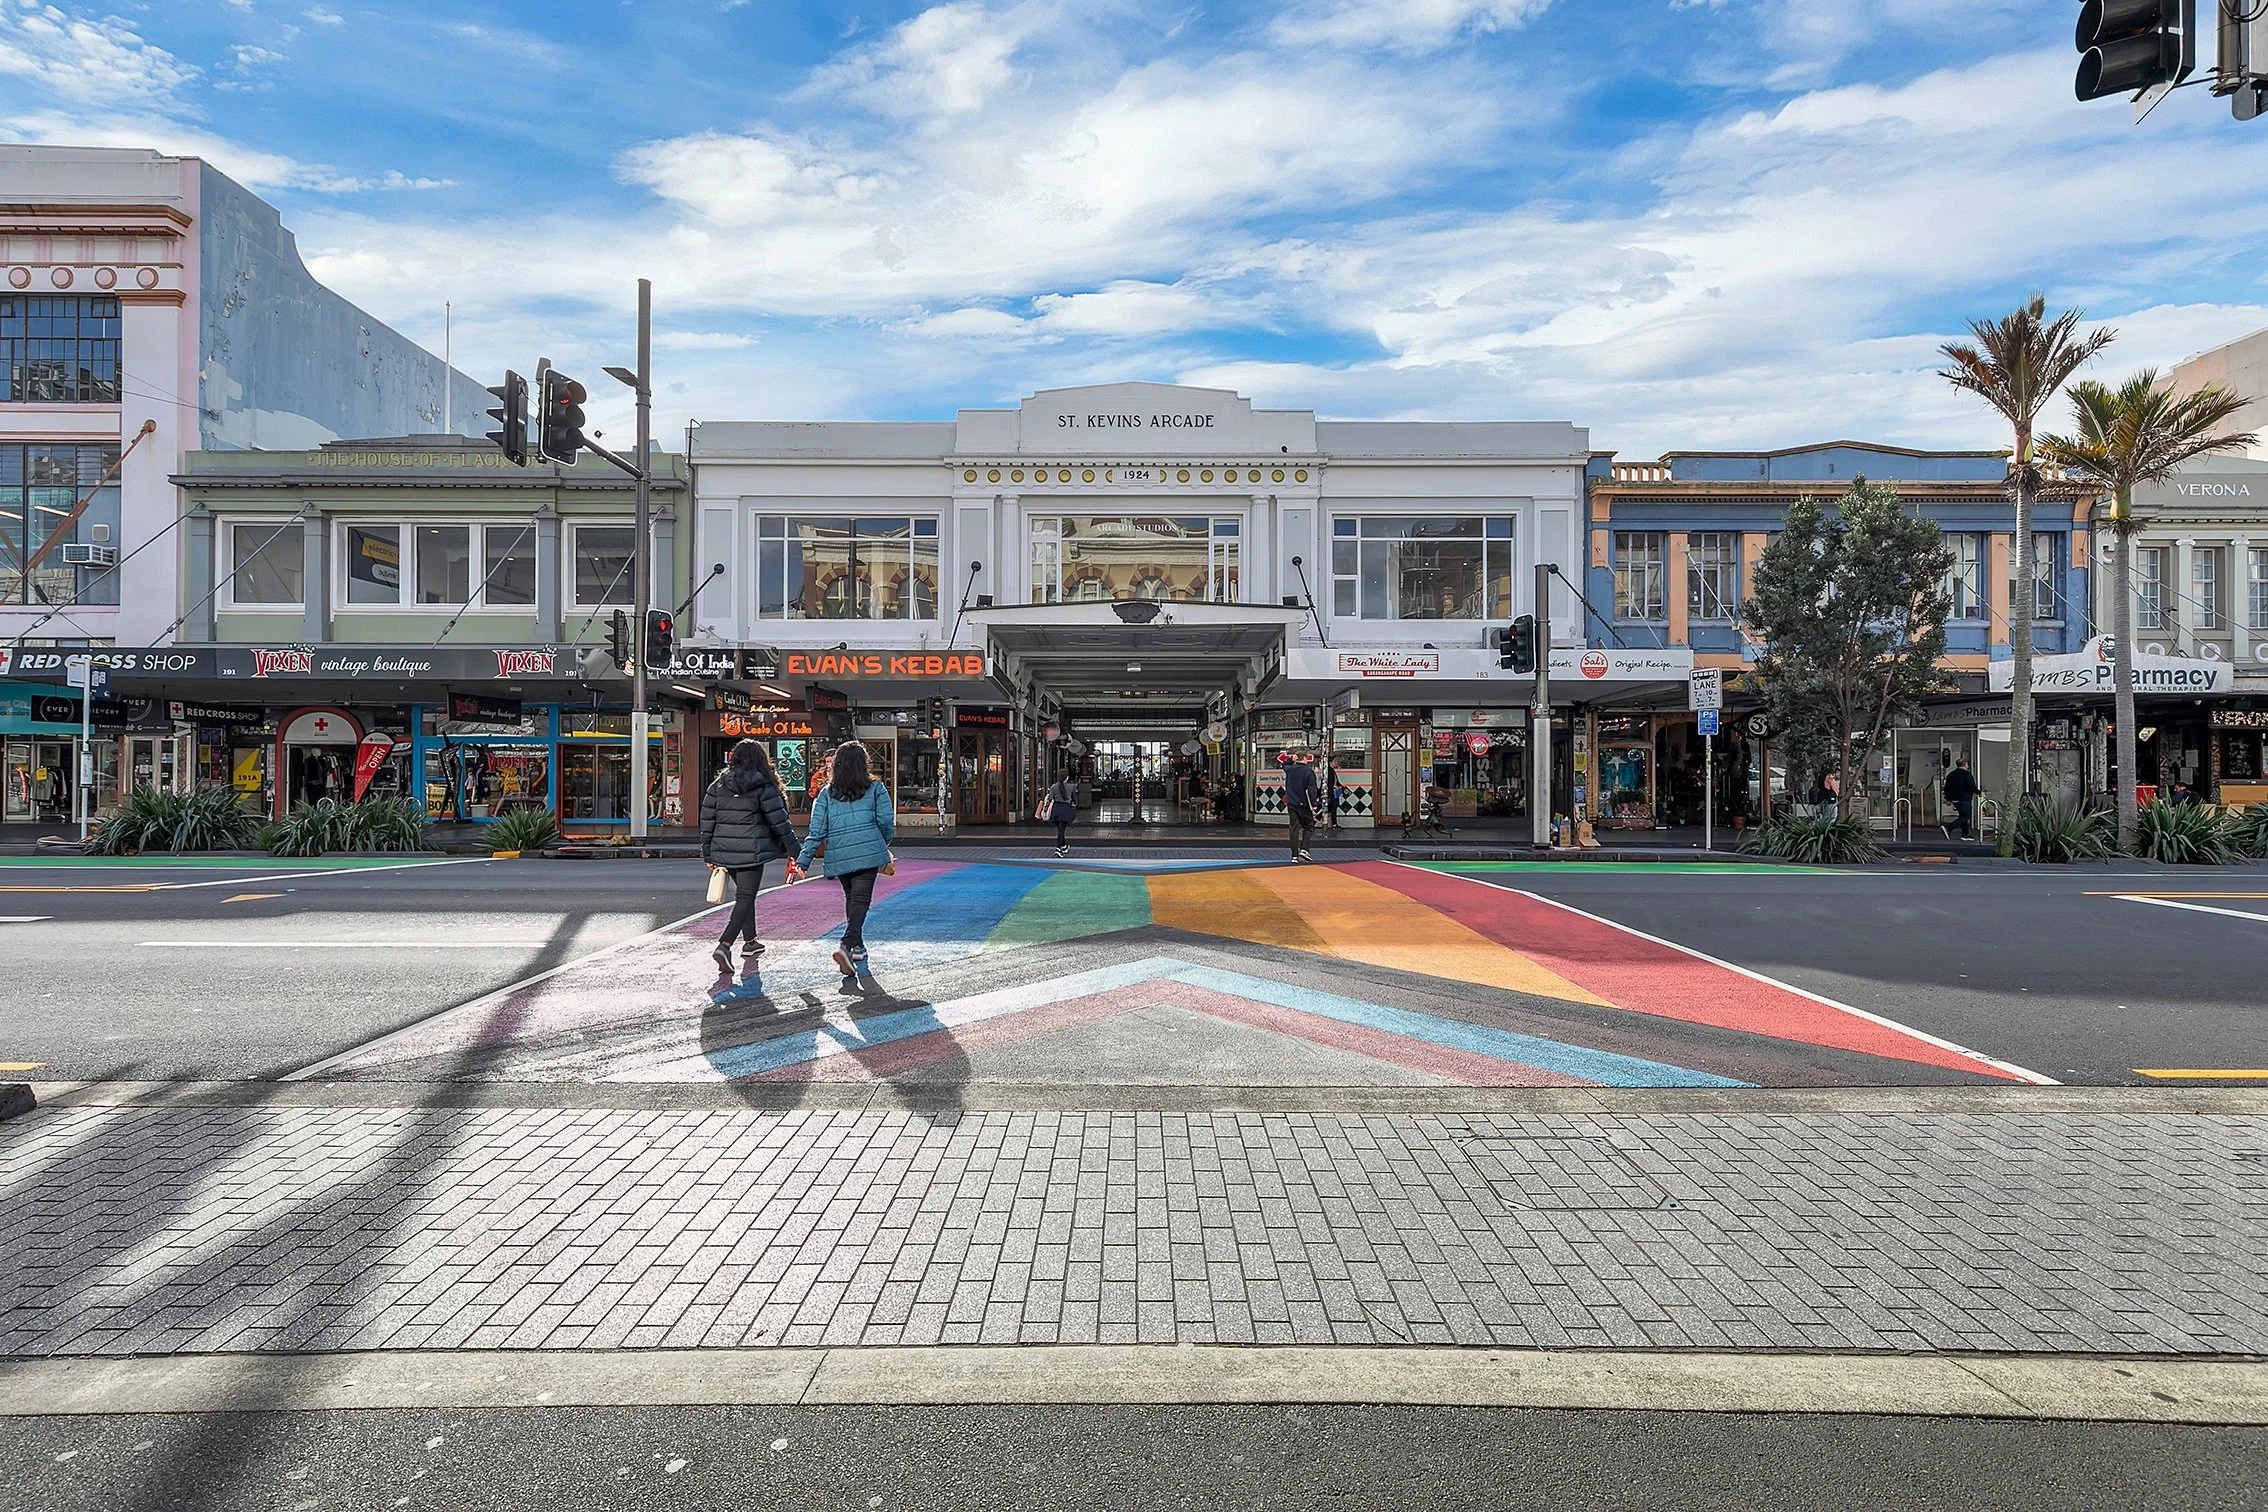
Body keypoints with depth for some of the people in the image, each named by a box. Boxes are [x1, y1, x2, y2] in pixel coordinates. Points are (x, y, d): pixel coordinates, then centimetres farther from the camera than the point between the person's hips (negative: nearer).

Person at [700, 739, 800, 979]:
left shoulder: (718, 785, 7)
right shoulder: (764, 786, -8)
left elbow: (707, 820, 8)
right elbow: (779, 821, -7)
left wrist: (708, 854, 16)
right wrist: (795, 851, -1)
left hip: (724, 851, 6)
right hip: (751, 852, -6)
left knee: (744, 894, 21)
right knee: (745, 898, -2)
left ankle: (750, 942, 32)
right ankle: (724, 945, -17)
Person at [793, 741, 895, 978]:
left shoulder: (826, 793, 7)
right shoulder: (875, 788, 3)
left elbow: (816, 831, 3)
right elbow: (887, 820, -1)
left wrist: (803, 860, 6)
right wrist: (885, 843, 19)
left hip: (839, 856, 3)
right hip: (868, 852, -3)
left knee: (851, 899, 20)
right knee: (861, 900, -5)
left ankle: (857, 947, 30)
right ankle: (848, 945, -24)